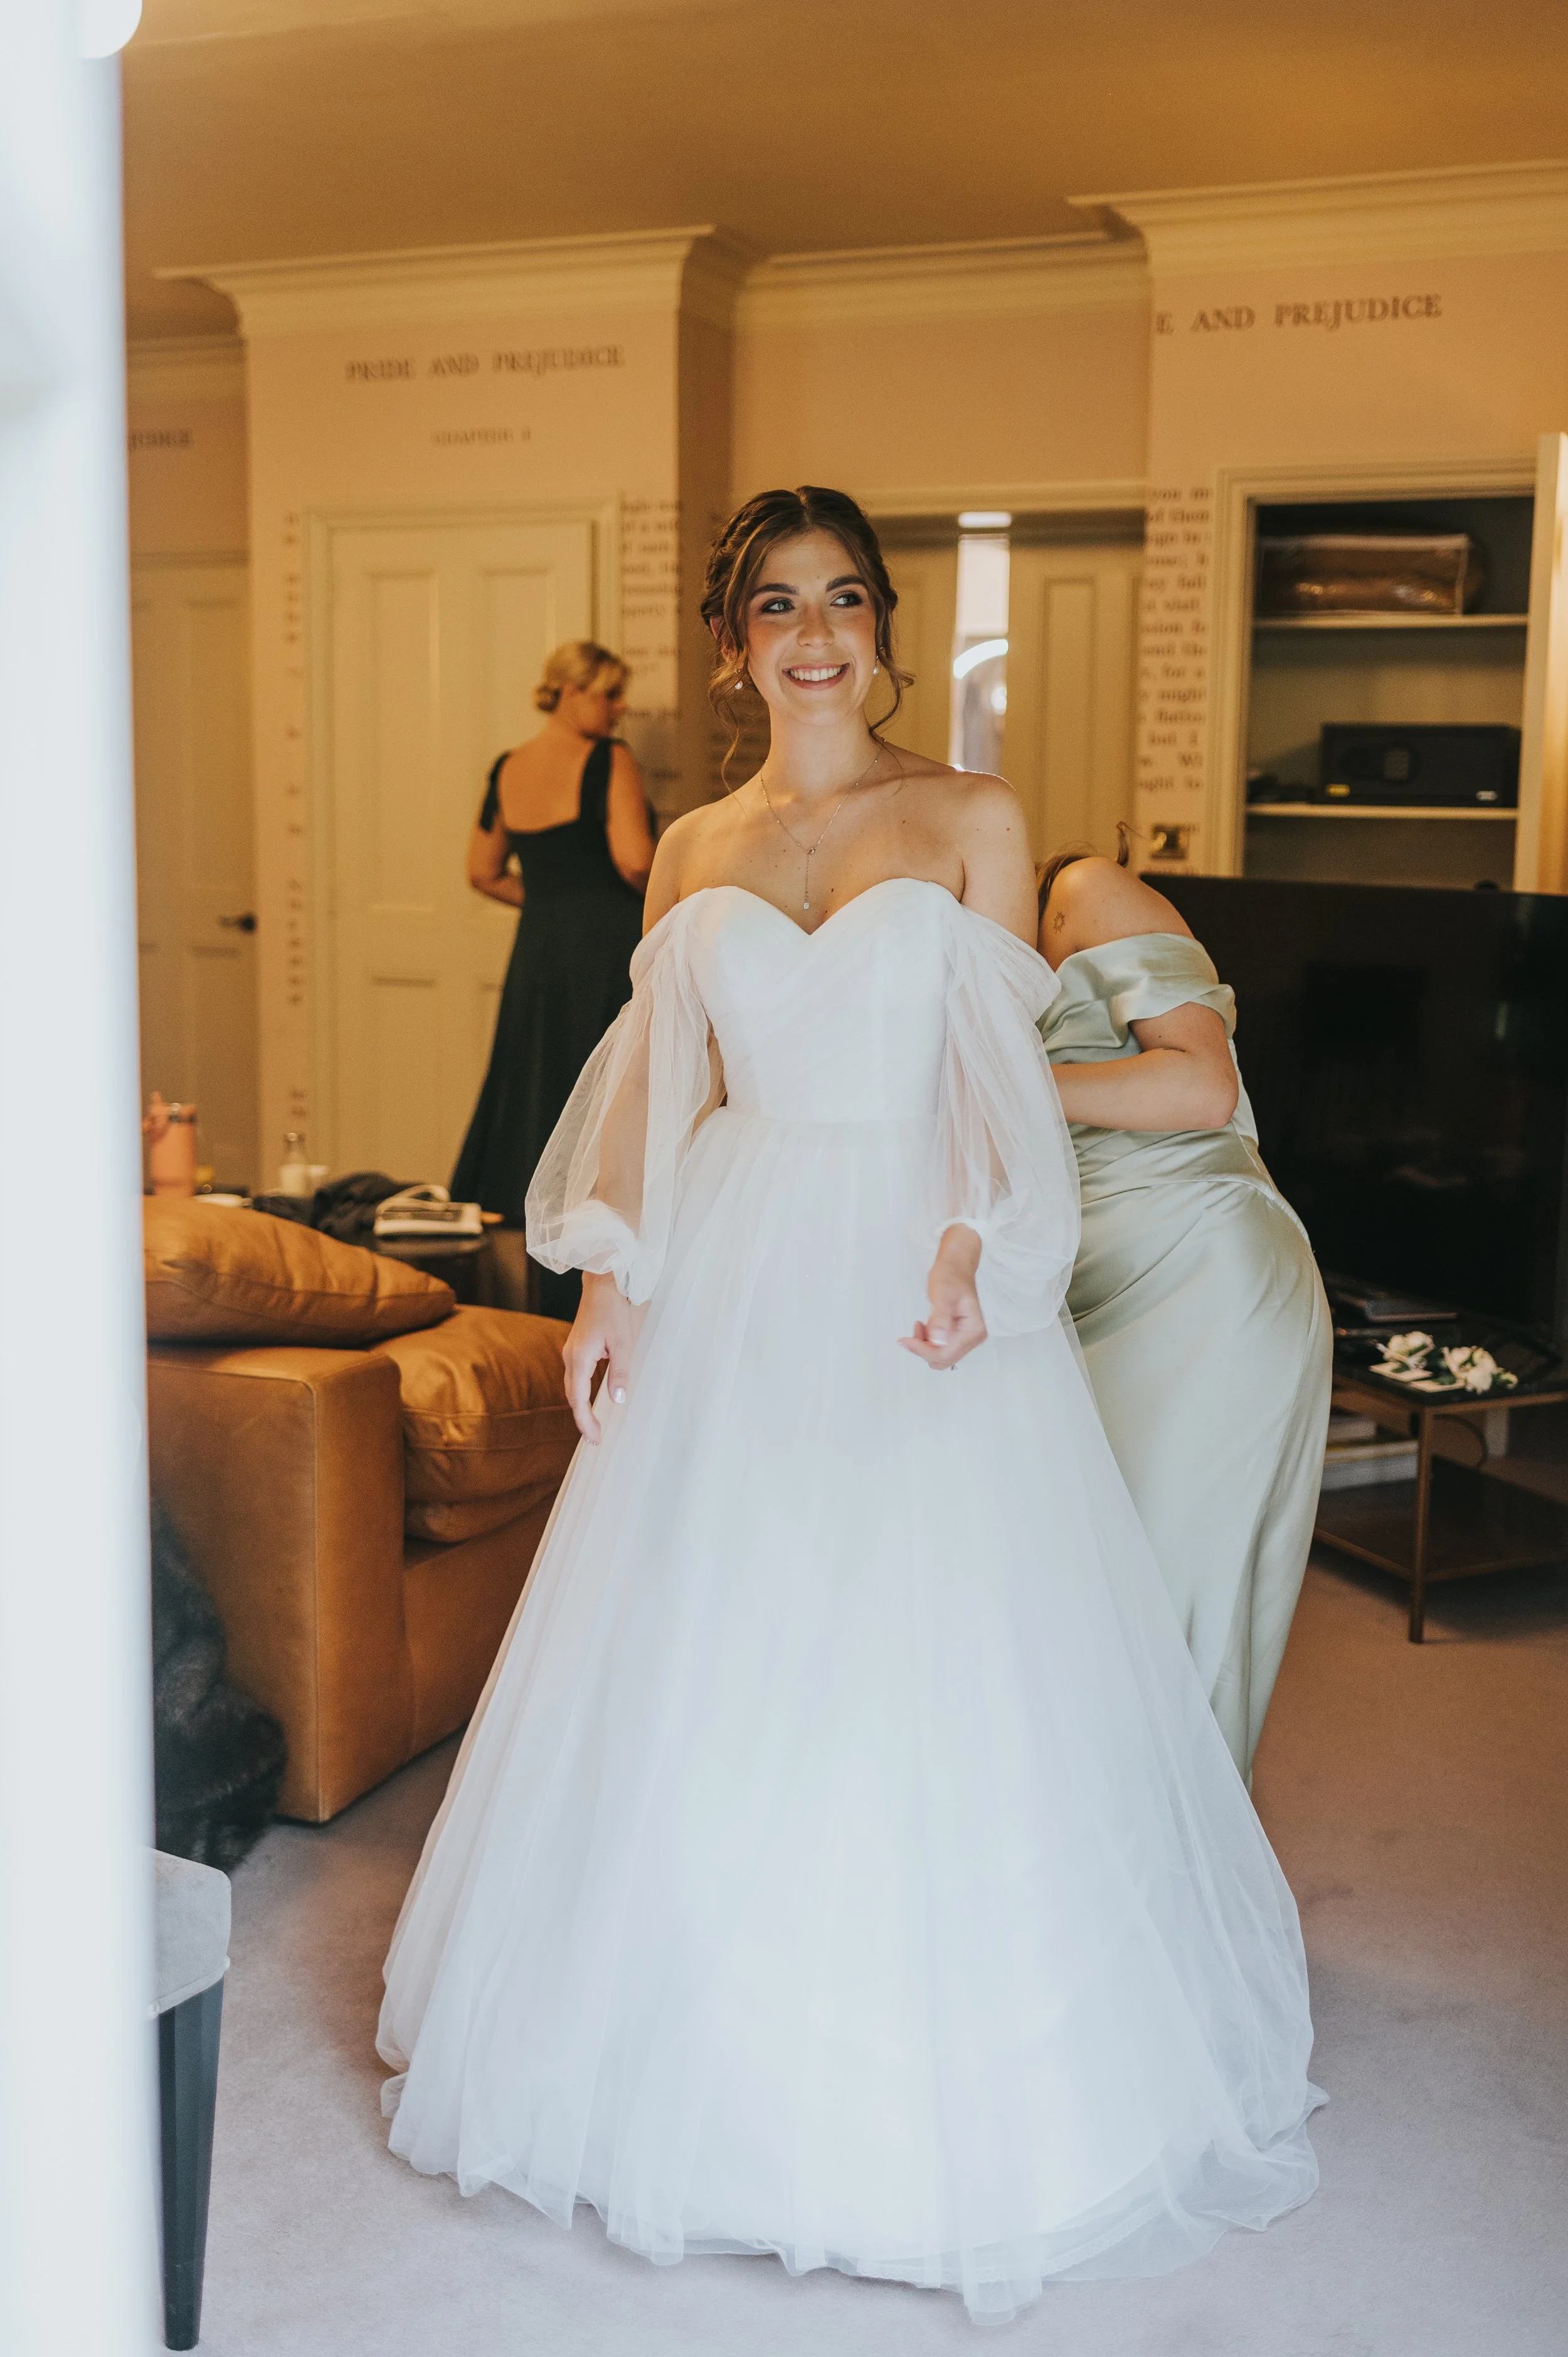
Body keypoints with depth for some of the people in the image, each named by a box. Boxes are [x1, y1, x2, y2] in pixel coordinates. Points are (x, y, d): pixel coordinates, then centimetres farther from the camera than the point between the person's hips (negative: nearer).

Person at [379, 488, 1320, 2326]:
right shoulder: (693, 851, 12)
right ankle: (719, 2069, 26)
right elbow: (660, 1090, 10)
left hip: (917, 1270, -3)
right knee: (708, 1668, 6)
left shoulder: (972, 822, 3)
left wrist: (969, 1249, -19)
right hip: (736, 1286, 3)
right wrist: (608, 1280, -2)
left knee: (931, 1673, -1)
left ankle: (946, 2092, 18)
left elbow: (1005, 1073, -3)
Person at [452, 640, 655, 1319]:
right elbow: (635, 861, -21)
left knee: (532, 1102, 13)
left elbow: (484, 874, 17)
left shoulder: (506, 771, 10)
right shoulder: (608, 763, -10)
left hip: (538, 956, 6)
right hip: (611, 951, -6)